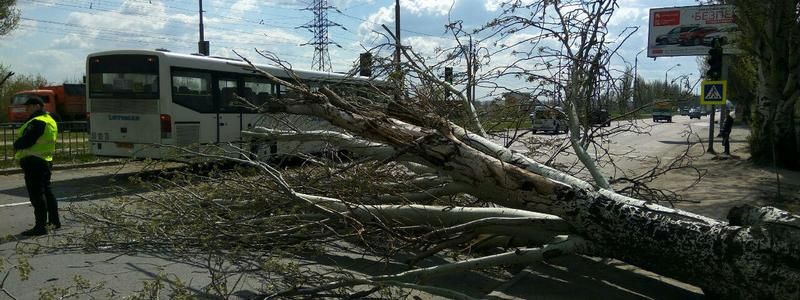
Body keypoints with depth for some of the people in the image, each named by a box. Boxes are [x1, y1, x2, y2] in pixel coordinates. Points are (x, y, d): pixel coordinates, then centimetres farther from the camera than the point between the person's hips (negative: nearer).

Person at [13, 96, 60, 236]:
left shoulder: (37, 122, -17)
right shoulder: (50, 120, 16)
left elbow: (27, 140, -23)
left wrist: (16, 146, -3)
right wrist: (19, 146, 10)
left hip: (34, 162, -10)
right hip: (45, 160, 10)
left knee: (36, 194, -7)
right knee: (46, 192, 18)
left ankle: (40, 226, -5)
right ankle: (54, 221, 27)